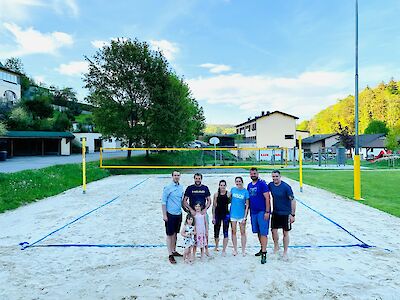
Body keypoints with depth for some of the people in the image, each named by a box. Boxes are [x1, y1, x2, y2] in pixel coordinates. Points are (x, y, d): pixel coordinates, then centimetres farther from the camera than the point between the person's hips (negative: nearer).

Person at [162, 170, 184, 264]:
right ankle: (170, 255, 9)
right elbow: (163, 202, -10)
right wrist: (164, 215, -13)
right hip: (170, 214, -6)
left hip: (179, 214, 6)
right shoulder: (168, 187, -11)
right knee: (170, 235, 2)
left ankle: (174, 251, 29)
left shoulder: (181, 187, 7)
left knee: (175, 233, 16)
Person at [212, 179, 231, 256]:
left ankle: (224, 250, 9)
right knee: (216, 231, 11)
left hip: (226, 214, -1)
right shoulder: (216, 194, 1)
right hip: (217, 214, 2)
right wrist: (213, 217, 3)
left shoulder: (228, 194, -2)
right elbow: (214, 206, 4)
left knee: (225, 232, -1)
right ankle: (216, 246, 33)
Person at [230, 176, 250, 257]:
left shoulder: (245, 191, -7)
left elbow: (247, 205, -5)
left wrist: (245, 216, -10)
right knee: (233, 232, 9)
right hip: (233, 214, 2)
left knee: (243, 232, 7)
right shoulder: (233, 189, 1)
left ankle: (243, 250, 18)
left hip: (242, 215, -2)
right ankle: (235, 249, 21)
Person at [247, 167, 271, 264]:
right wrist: (248, 211, 15)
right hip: (253, 212, 7)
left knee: (263, 232, -6)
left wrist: (267, 212, -17)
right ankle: (262, 249, 28)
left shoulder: (262, 184, -10)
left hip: (262, 212, -7)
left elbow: (267, 198, -13)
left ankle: (264, 254, -4)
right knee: (258, 232, 14)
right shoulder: (249, 185, 11)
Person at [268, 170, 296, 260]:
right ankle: (276, 247, 33)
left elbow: (293, 200, -16)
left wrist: (293, 214, -17)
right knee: (274, 230, 8)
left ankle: (285, 252, 21)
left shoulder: (286, 187, -18)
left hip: (285, 213, -4)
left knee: (285, 233, 6)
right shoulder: (270, 185, -4)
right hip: (275, 212, 4)